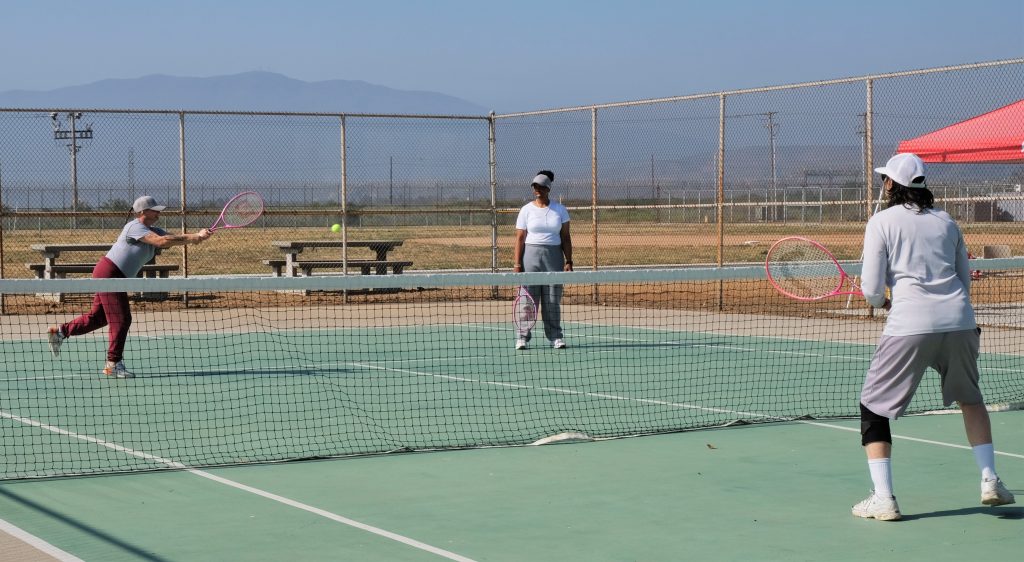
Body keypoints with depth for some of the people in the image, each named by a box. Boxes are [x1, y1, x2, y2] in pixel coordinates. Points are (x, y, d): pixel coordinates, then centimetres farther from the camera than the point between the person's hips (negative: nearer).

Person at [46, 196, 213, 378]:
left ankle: (60, 331, 24)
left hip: (113, 276, 10)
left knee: (98, 317, 15)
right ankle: (113, 364, -1)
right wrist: (191, 239, -25)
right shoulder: (135, 227, -17)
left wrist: (197, 236, -15)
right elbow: (161, 241, -29)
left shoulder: (153, 231, 12)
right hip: (109, 273, -10)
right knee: (121, 319, -8)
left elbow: (174, 238, 2)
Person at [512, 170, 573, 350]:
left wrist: (568, 261, 0)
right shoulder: (526, 210, 2)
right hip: (530, 255, -1)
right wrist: (517, 264, -7)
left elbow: (565, 238, 8)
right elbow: (520, 238, 0)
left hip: (554, 256, 1)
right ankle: (523, 338, 0)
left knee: (553, 300, 2)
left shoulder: (560, 210, 7)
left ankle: (555, 337, 9)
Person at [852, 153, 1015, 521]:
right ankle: (990, 481, 22)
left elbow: (872, 290, -1)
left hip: (910, 325, -4)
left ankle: (883, 498, 0)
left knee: (873, 405, 9)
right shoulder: (946, 221, 15)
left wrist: (880, 301, 20)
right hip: (958, 321, 5)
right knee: (970, 397, 28)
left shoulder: (882, 222, 2)